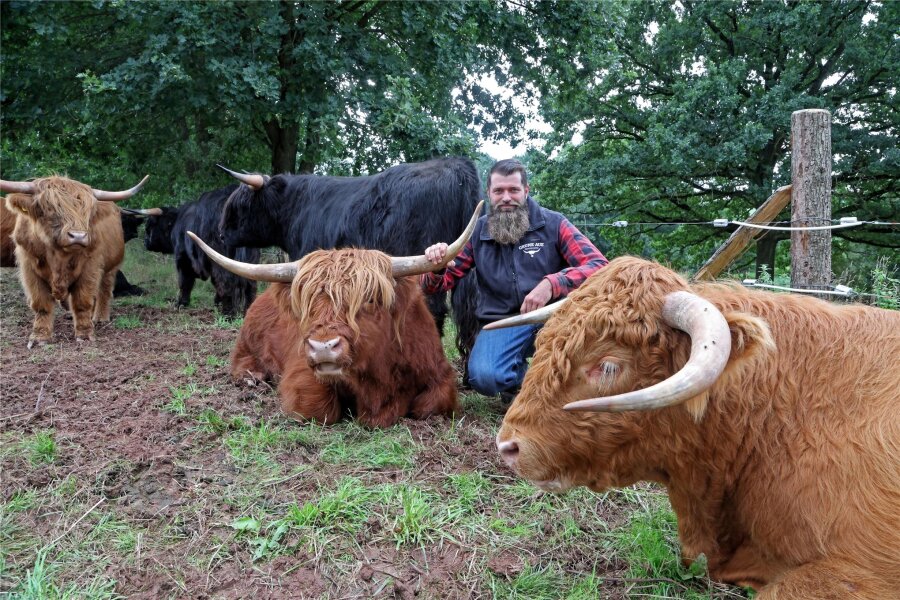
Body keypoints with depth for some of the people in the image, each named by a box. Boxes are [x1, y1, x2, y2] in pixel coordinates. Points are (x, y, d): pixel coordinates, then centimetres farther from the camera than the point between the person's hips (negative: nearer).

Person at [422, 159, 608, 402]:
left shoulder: (553, 224, -2)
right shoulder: (477, 232, 5)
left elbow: (600, 266, -13)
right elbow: (438, 284, 7)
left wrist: (552, 284, -32)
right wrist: (436, 267, -19)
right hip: (501, 324, 1)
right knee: (484, 377, -31)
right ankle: (519, 376, 9)